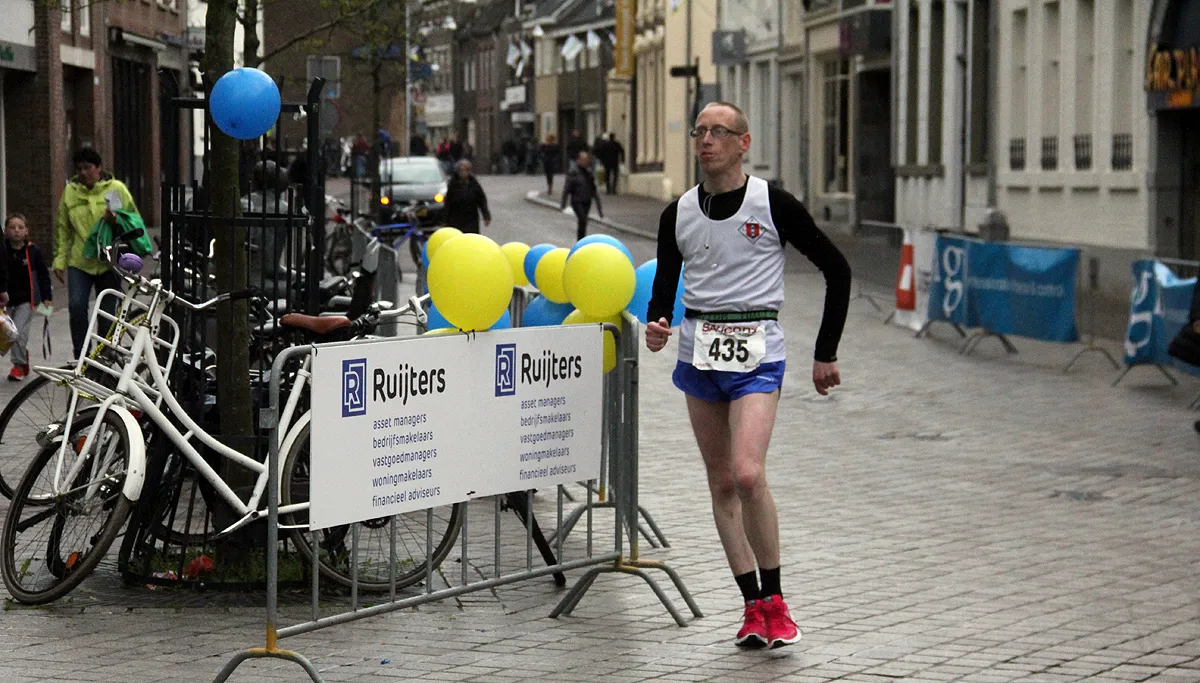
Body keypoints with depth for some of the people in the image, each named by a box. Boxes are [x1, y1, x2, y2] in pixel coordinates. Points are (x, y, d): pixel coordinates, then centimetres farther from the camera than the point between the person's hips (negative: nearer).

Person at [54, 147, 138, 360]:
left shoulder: (116, 189, 0)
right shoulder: (70, 191, 5)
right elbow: (62, 228, 11)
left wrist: (116, 221, -17)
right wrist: (59, 259, 5)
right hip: (80, 262, 1)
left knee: (107, 315, 4)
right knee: (76, 306, -17)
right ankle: (81, 357, -5)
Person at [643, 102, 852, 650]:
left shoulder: (774, 205, -5)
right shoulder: (678, 214, 7)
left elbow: (836, 270, 2)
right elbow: (664, 287, 14)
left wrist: (826, 353, 2)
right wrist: (657, 326, -10)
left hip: (754, 352, -5)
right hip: (698, 350, 5)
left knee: (748, 475, -20)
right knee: (721, 484, 5)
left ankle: (775, 602, -5)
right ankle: (754, 605, 12)